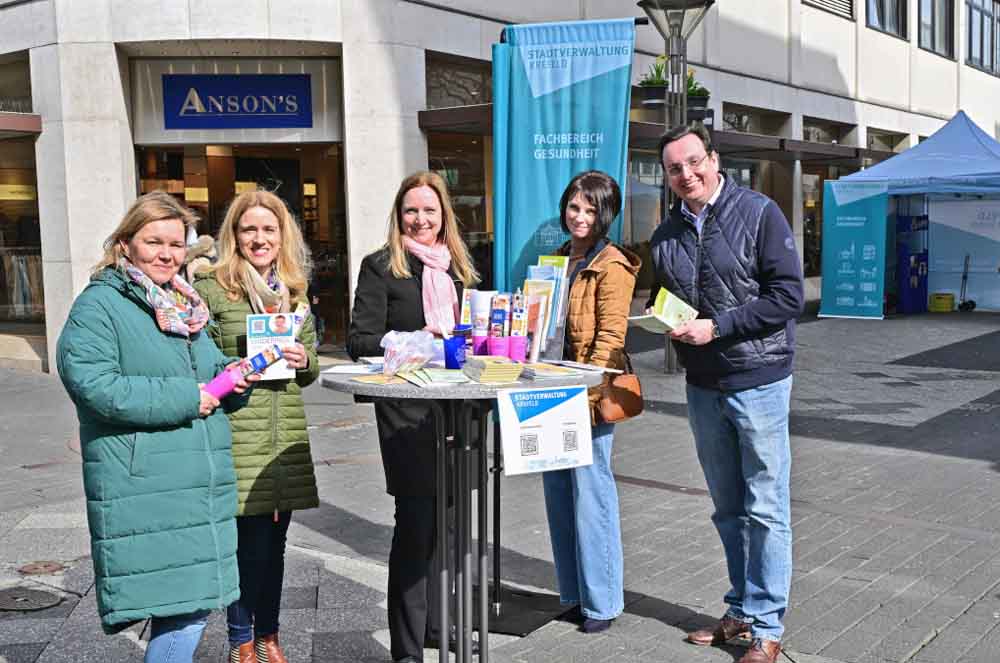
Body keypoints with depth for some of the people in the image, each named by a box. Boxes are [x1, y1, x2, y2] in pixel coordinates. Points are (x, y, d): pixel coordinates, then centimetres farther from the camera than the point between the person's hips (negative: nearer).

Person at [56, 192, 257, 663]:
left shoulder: (185, 307, 20)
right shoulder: (98, 306, -6)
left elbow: (209, 374, 29)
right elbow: (92, 385, -19)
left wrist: (231, 379, 4)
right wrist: (184, 398, -19)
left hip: (201, 484, 8)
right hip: (144, 491, -8)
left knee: (190, 604, 12)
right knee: (184, 611, -8)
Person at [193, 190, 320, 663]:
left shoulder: (294, 290, 14)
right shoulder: (211, 290, -4)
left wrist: (302, 362, -3)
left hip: (288, 436, 5)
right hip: (238, 436, -5)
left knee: (274, 542, 13)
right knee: (251, 544, -1)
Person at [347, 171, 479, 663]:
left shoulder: (458, 266, 14)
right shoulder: (382, 266, -4)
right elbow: (360, 341, -9)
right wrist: (414, 343, -21)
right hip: (406, 409, -6)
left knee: (444, 517, 13)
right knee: (415, 521, -5)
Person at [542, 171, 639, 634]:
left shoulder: (611, 265, -9)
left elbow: (610, 337, -15)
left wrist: (586, 393, -21)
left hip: (588, 394, -8)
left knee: (591, 495, -2)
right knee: (559, 493, 13)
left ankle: (601, 601, 12)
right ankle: (573, 593, 26)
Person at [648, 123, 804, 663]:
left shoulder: (759, 213, -9)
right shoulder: (666, 235, 8)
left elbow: (788, 295, -14)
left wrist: (716, 326, -19)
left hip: (758, 381, -5)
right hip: (702, 388, 6)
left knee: (765, 509, 1)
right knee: (727, 508, 15)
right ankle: (741, 611, 28)